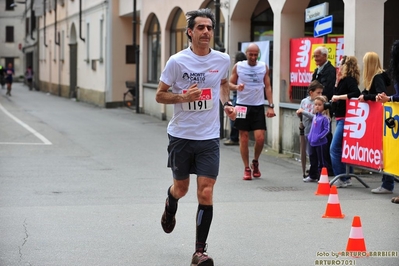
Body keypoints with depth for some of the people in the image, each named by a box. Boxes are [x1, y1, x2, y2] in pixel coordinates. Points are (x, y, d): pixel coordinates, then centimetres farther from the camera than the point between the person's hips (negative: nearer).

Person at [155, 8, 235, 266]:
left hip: (209, 138, 1)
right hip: (181, 135, -1)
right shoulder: (177, 61, -10)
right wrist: (183, 97, -21)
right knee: (181, 188, 15)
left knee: (206, 193, -8)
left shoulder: (223, 60, 0)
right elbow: (160, 95, -4)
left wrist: (227, 103, 4)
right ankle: (170, 208, 53)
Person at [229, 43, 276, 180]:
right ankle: (247, 168, 12)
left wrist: (271, 106, 0)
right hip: (243, 105, -1)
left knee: (260, 138, -7)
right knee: (244, 138, 2)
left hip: (258, 107, 1)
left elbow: (267, 86, 7)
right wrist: (236, 87, -19)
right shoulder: (238, 66, 0)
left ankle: (255, 162, 20)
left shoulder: (263, 67, 4)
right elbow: (230, 83, 5)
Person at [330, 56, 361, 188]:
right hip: (340, 118, 10)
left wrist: (339, 97, -22)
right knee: (339, 149, 12)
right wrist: (337, 81, 8)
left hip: (345, 119, -10)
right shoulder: (344, 80, 16)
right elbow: (335, 94, 15)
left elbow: (356, 93, -26)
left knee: (334, 149, -11)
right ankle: (345, 178, 17)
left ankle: (341, 179, -7)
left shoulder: (349, 79, -11)